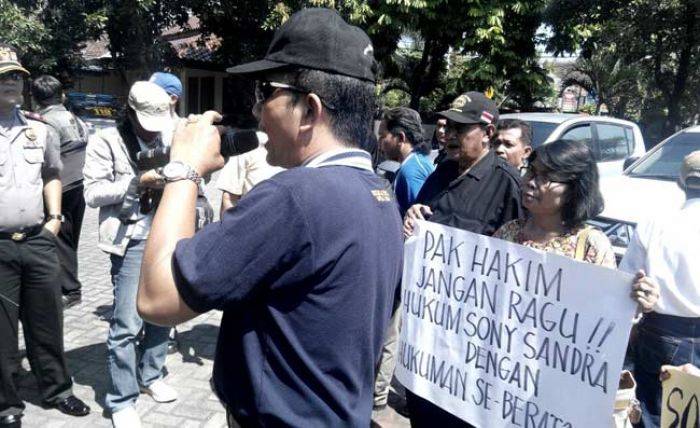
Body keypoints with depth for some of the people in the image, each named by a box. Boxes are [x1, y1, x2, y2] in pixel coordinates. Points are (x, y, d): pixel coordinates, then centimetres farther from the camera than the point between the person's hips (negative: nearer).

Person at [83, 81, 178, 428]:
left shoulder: (163, 140, 14)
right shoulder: (105, 141, -3)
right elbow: (93, 193, -10)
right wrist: (138, 182, -20)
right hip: (132, 241, -6)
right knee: (127, 323, -4)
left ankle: (151, 377, 33)